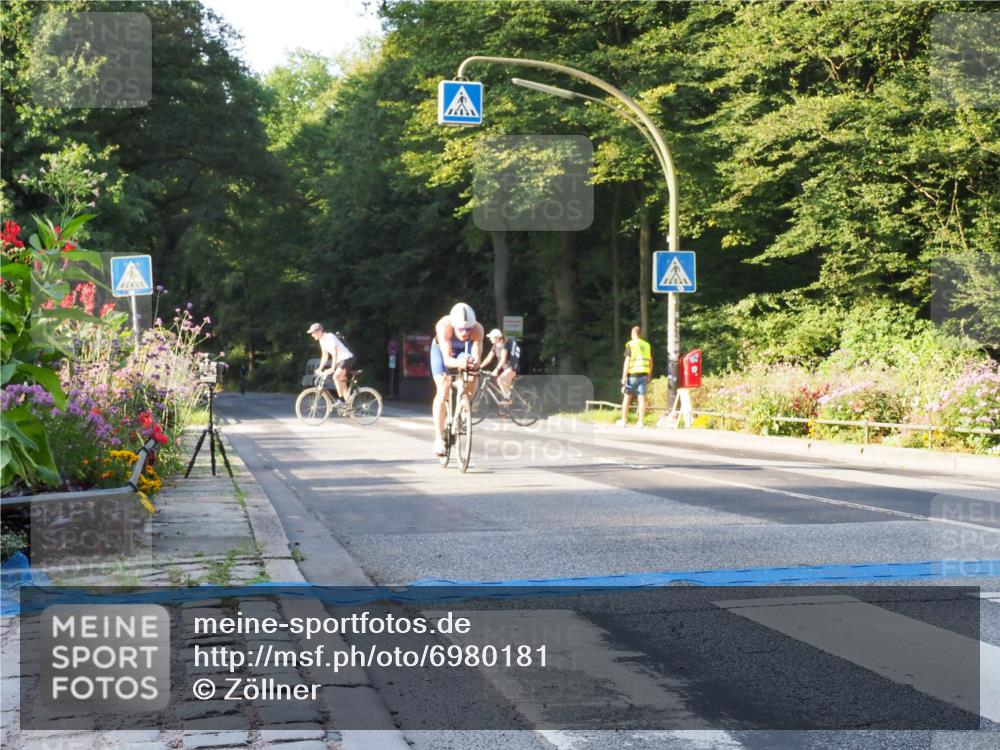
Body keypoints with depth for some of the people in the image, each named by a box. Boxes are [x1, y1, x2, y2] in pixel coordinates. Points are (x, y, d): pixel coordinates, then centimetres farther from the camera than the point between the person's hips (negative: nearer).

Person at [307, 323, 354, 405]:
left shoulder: (330, 337, -21)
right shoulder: (322, 340, 7)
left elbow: (335, 354, -25)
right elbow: (325, 356, 14)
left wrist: (332, 369, -28)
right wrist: (320, 369, 8)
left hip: (347, 358, -10)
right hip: (340, 360, 10)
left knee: (336, 376, -24)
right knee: (342, 383, 10)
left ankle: (341, 400, -21)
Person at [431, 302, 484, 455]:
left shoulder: (477, 329, -34)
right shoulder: (444, 326, -40)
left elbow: (477, 357, -38)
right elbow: (447, 359, -44)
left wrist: (473, 364, -61)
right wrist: (459, 363, -65)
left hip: (463, 351, 2)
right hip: (442, 350, -2)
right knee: (443, 389, -21)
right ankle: (439, 438, -19)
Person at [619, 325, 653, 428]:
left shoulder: (630, 345, -4)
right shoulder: (647, 345, 11)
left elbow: (627, 361, -10)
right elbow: (651, 362, 12)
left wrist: (624, 376, -8)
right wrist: (649, 376, 19)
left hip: (632, 374, -4)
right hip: (644, 374, 4)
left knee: (627, 397, 7)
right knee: (642, 398, 2)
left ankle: (624, 421, 11)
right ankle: (641, 422, -2)